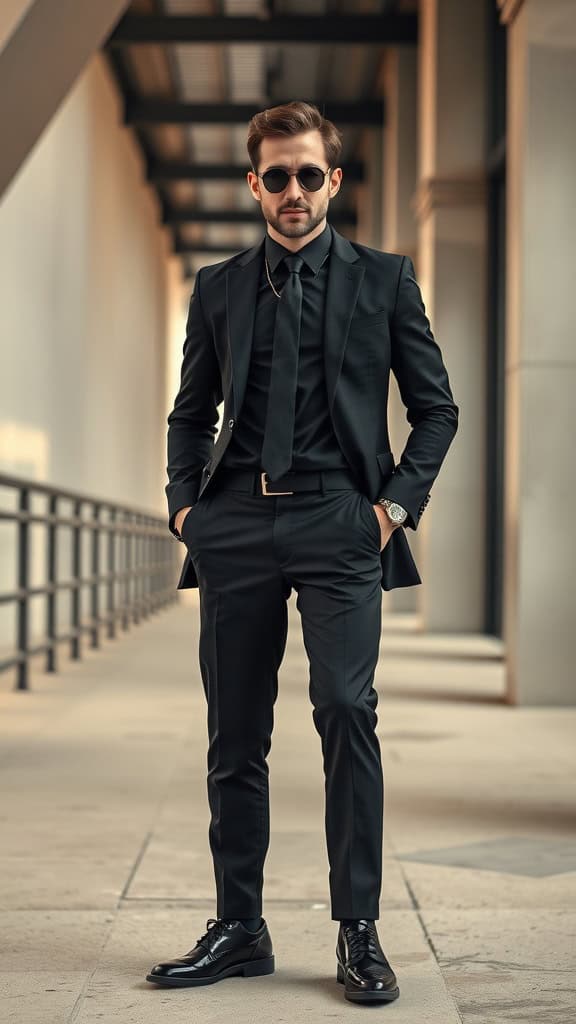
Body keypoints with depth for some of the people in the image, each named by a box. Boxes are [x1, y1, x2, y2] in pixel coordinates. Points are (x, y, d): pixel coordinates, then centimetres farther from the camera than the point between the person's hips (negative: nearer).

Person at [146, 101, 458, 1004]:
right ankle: (239, 928, 14)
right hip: (236, 527, 3)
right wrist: (184, 502, 7)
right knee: (234, 734, 4)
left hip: (339, 523, -3)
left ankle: (358, 930, -4)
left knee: (347, 710, -14)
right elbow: (191, 411, 21)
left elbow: (435, 407, 10)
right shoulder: (218, 287, 15)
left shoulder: (384, 279, 9)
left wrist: (399, 500, -2)